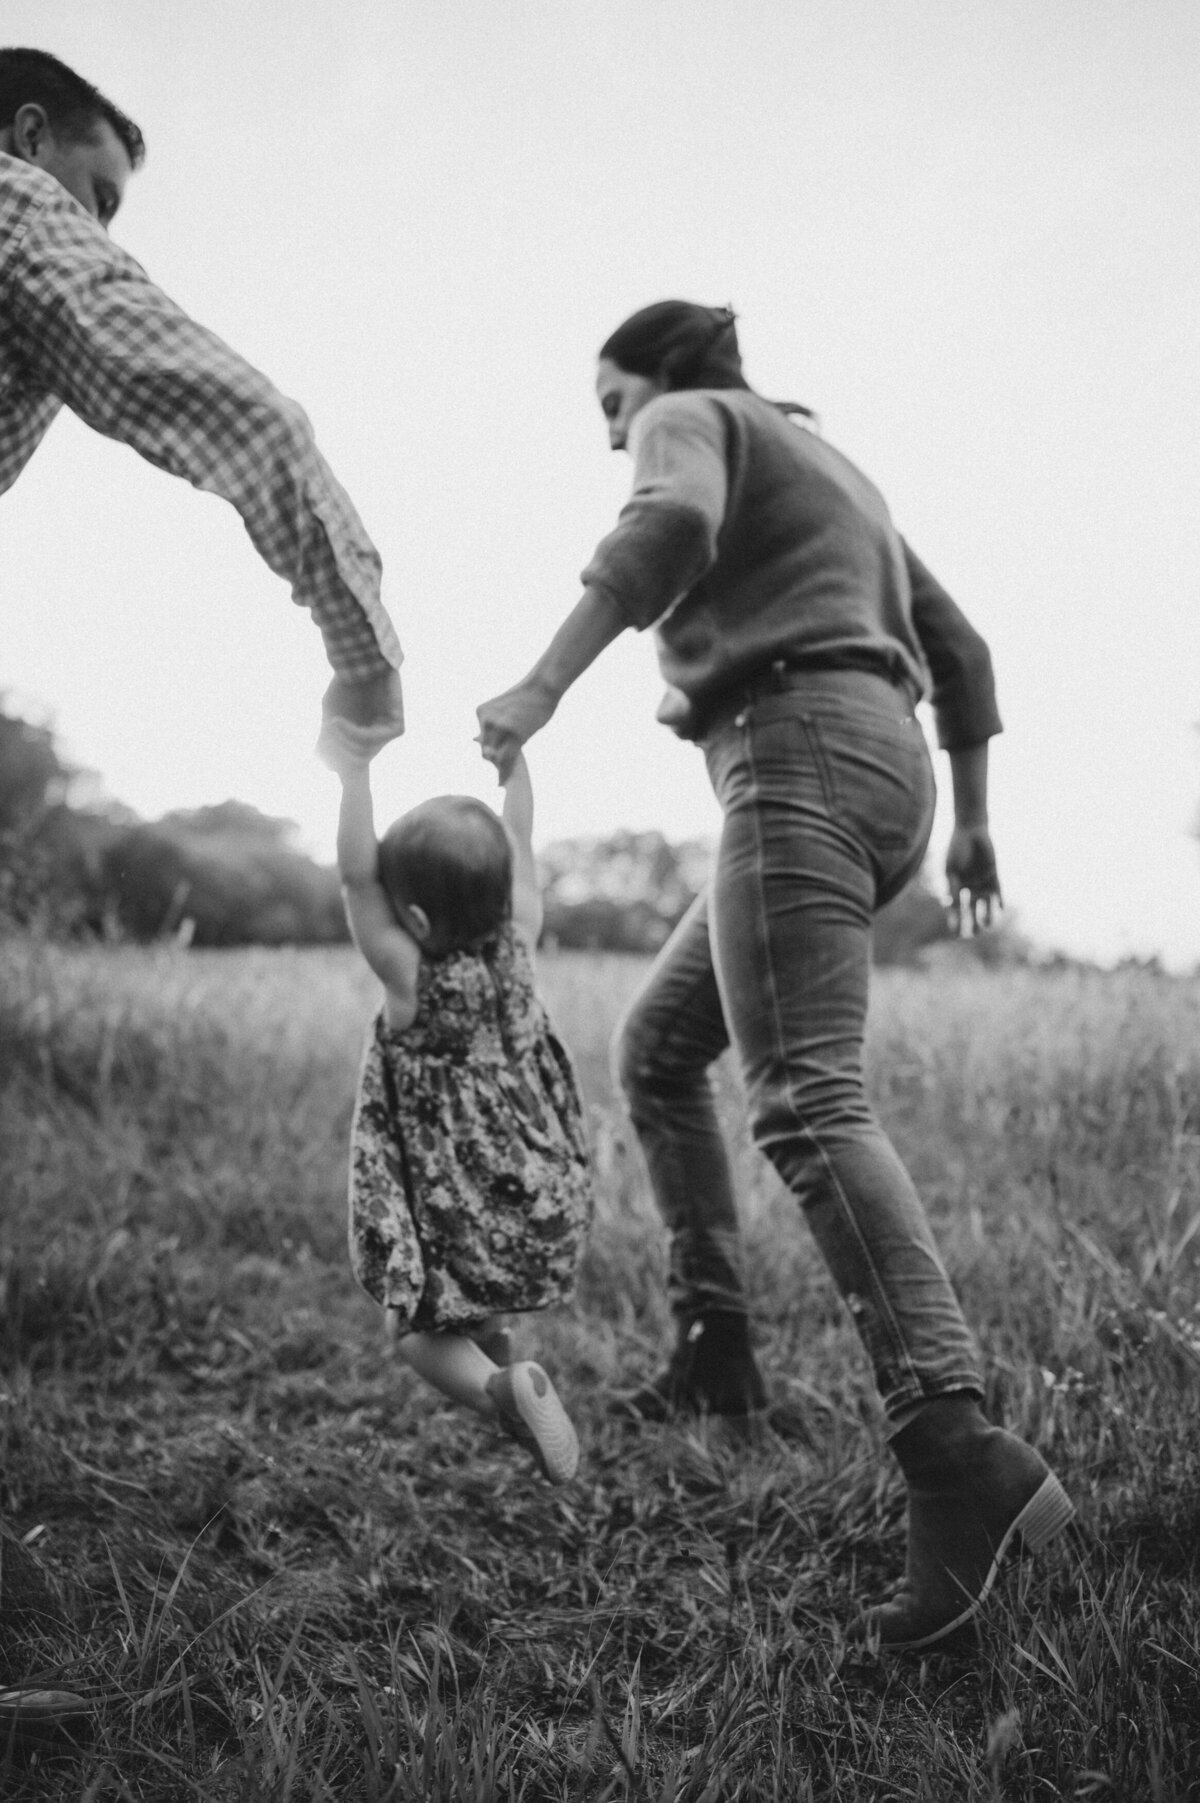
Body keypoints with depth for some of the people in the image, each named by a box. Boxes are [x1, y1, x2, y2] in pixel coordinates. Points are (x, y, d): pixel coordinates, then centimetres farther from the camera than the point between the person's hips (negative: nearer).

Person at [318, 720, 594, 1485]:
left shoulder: (411, 977, -19)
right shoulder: (517, 947, -7)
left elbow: (356, 879, -21)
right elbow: (519, 849, 5)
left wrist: (355, 775, -22)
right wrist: (513, 754, 12)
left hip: (459, 1212, -6)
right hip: (547, 1199, 6)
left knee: (422, 1329, 5)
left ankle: (495, 1390, -18)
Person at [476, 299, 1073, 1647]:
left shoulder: (689, 419, 9)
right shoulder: (832, 475, 32)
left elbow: (669, 528, -18)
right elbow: (958, 649, 29)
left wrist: (541, 685, -26)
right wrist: (971, 821, 32)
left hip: (799, 754, -9)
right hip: (882, 768, 9)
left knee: (803, 1100, -23)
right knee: (656, 1047, 17)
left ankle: (958, 1454, -35)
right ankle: (713, 1348, 16)